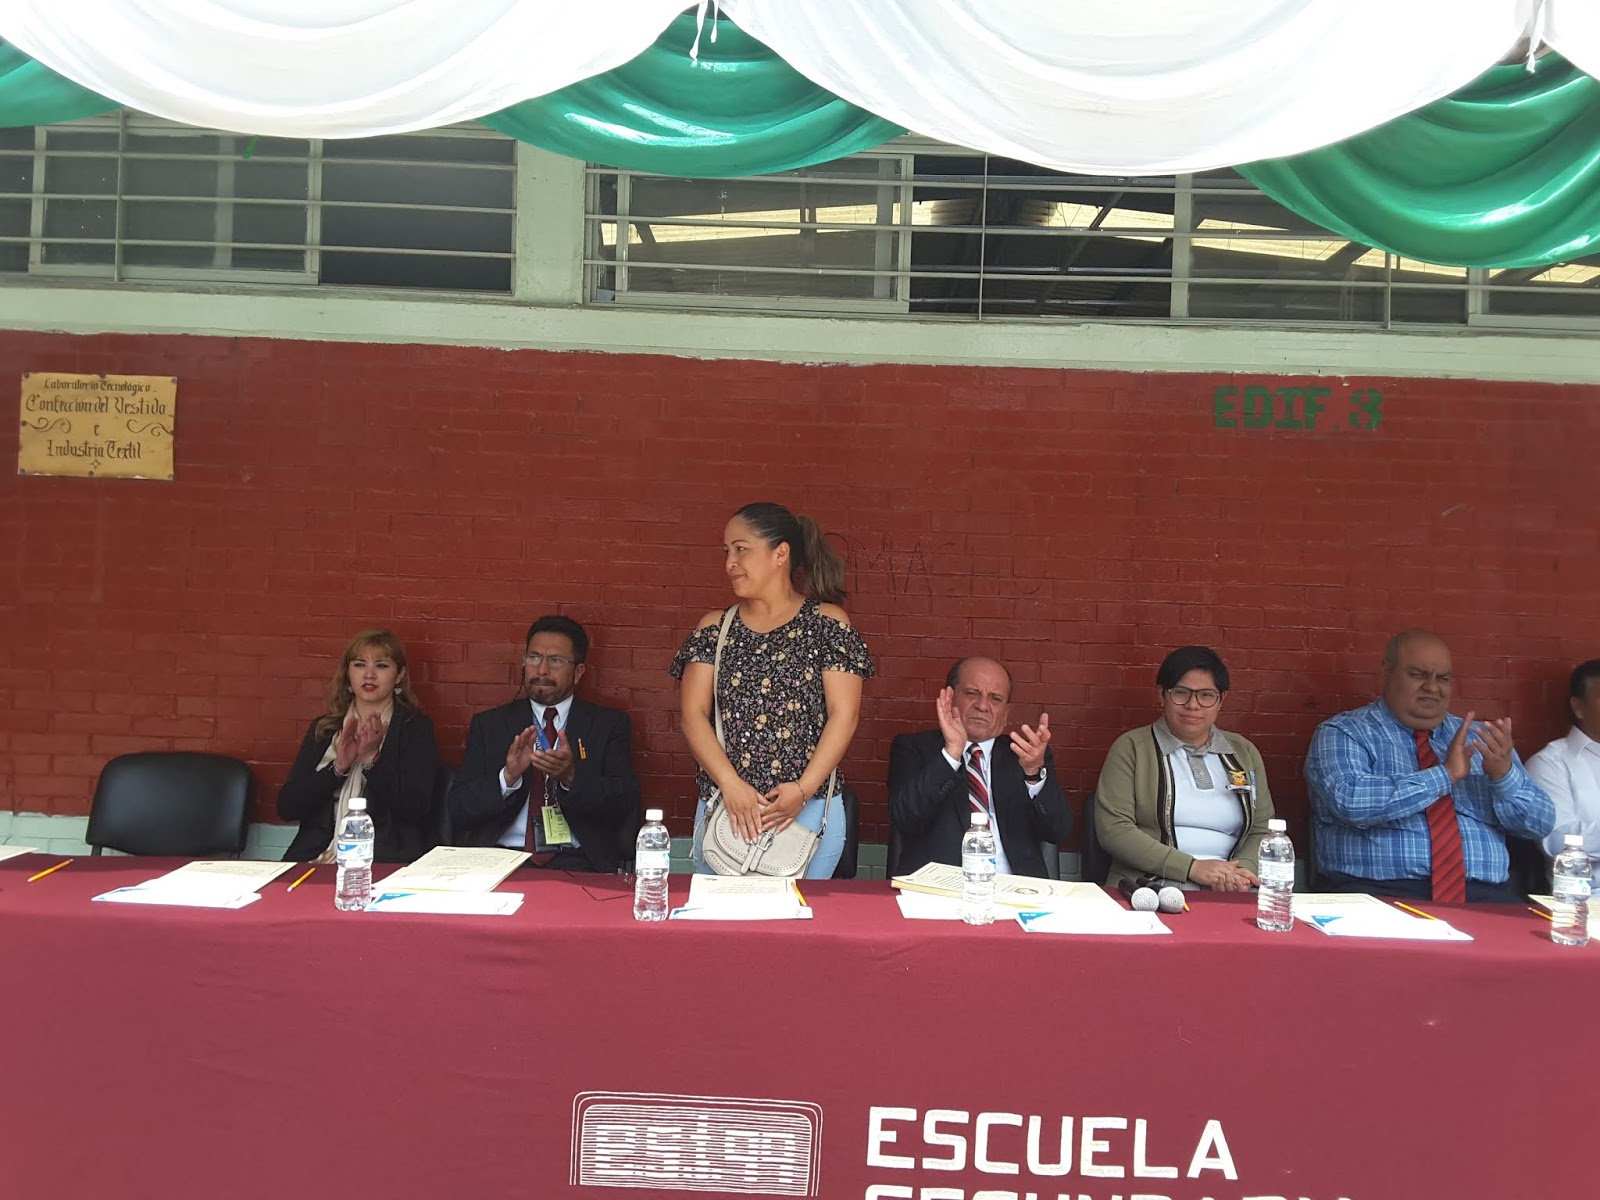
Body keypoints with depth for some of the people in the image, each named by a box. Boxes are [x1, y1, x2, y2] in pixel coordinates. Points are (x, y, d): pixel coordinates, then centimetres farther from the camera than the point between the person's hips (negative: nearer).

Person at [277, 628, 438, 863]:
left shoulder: (416, 728, 6)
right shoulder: (323, 728, 15)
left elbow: (416, 809, -5)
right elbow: (286, 807, 7)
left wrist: (372, 759, -13)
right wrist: (338, 767, -6)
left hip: (387, 861, -3)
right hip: (315, 855, 4)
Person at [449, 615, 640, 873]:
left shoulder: (610, 724, 11)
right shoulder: (488, 725, 14)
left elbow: (625, 803, -1)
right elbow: (458, 810, 5)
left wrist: (572, 777, -18)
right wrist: (508, 777, -13)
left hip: (577, 862, -1)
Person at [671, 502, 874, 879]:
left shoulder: (827, 623, 1)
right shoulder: (714, 628, 9)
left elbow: (844, 714, -4)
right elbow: (693, 715, 1)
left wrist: (804, 788, -16)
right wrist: (731, 784, -13)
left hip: (810, 811, -2)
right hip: (722, 806, 2)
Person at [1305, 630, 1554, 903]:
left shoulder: (1479, 737, 16)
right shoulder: (1342, 734, 2)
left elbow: (1540, 824, 12)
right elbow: (1351, 802, -17)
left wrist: (1504, 772, -7)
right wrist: (1445, 774, -13)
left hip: (1482, 896, 4)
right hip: (1380, 892, -4)